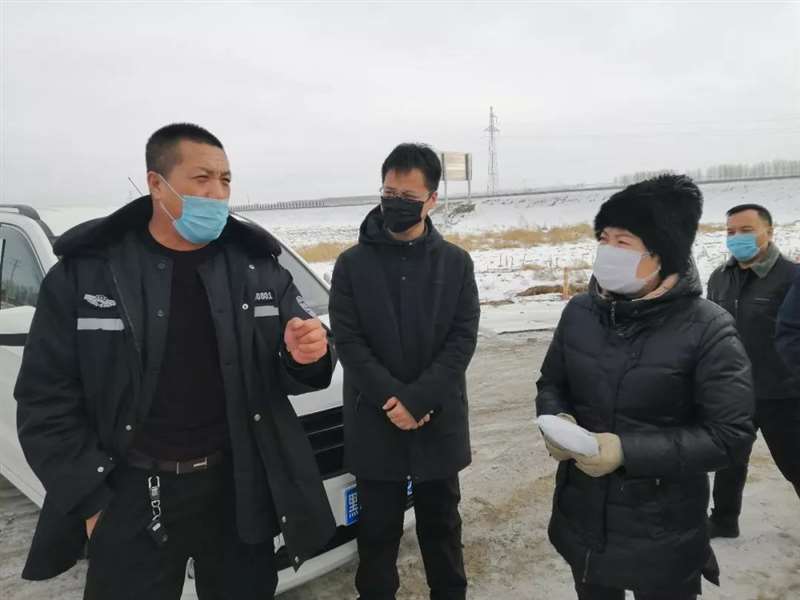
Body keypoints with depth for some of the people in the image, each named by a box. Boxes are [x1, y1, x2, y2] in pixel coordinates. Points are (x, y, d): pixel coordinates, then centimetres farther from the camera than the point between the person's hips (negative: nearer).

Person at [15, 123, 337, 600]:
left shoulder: (258, 265, -2)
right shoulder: (85, 271, -7)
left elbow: (287, 377, 3)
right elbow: (46, 401, -3)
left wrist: (306, 358, -20)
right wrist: (89, 501, -7)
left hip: (239, 490, 2)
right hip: (130, 499, -1)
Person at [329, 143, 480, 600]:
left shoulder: (456, 263, 1)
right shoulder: (352, 264, -1)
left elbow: (463, 339, -5)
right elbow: (348, 341, -6)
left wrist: (416, 400, -15)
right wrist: (391, 399, -17)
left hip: (439, 423, 1)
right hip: (375, 424, -1)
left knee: (442, 524, 19)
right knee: (378, 529, 13)